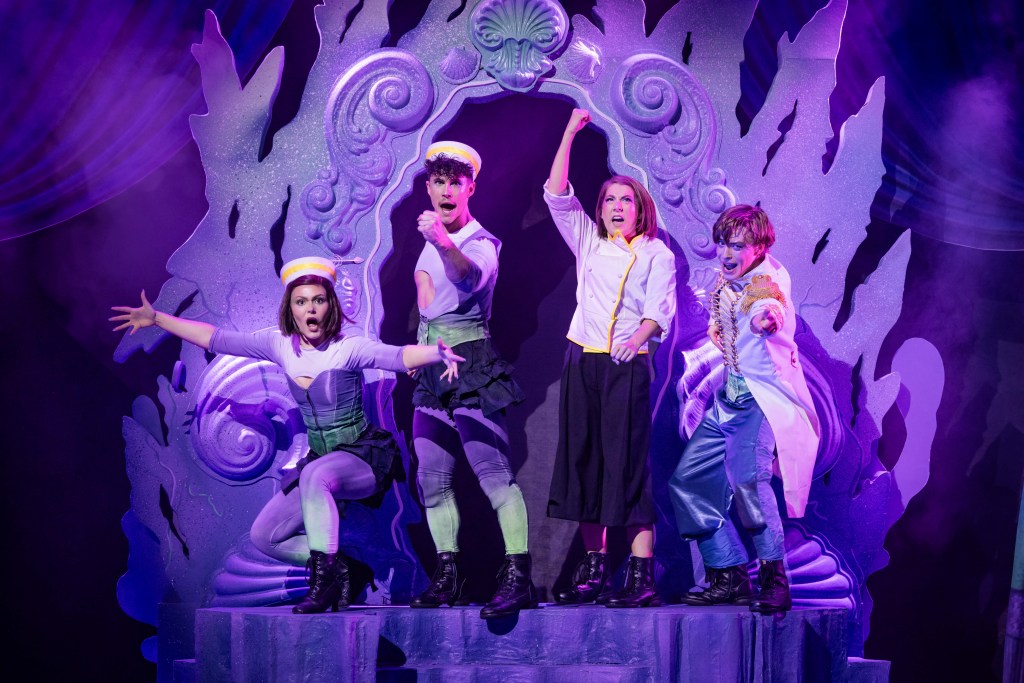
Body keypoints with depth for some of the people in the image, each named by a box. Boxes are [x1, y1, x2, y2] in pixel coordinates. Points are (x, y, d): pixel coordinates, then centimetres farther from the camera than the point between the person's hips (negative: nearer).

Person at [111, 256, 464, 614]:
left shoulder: (348, 348, -17)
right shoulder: (280, 344, -2)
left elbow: (399, 356, -35)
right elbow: (215, 338, 5)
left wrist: (438, 352, -55)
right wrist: (157, 318, 4)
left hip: (363, 458, -7)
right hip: (319, 460, 7)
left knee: (314, 475, -39)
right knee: (264, 536, 1)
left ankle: (324, 578, -32)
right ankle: (346, 571, 13)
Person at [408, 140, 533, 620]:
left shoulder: (481, 242, -7)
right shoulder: (429, 242, 17)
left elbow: (472, 275, -32)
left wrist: (445, 242, -51)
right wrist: (423, 277, 9)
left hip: (470, 363, -8)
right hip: (432, 365, 8)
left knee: (493, 471, -15)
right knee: (432, 477, 7)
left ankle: (517, 576, -17)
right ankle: (447, 575, 16)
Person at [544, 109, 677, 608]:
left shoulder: (655, 253, 7)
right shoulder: (588, 243, 17)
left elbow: (659, 307, -6)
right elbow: (557, 195, 11)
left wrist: (638, 336, -26)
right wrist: (571, 132, 7)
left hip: (627, 365, -4)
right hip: (582, 362, 4)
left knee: (628, 464, -9)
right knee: (583, 461, 3)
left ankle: (641, 576, -8)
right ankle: (593, 570, 10)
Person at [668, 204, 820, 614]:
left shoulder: (770, 279, -14)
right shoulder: (723, 284, 9)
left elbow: (771, 318, -38)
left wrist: (767, 318, -59)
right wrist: (716, 331, 7)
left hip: (766, 398, -9)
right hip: (729, 400, 9)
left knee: (748, 479, -28)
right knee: (687, 481, 7)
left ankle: (774, 578, -13)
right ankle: (729, 578, 16)